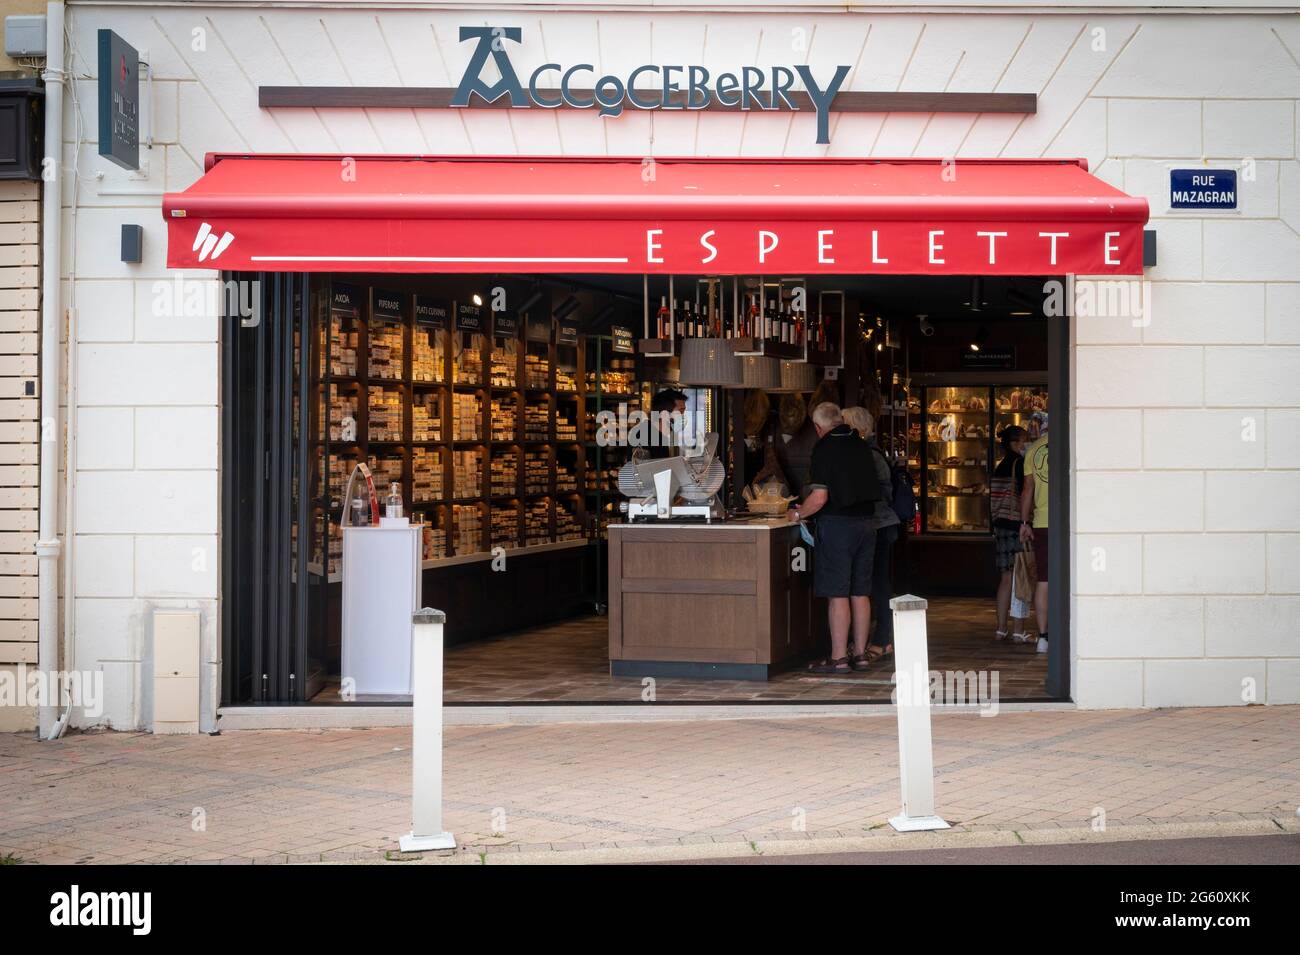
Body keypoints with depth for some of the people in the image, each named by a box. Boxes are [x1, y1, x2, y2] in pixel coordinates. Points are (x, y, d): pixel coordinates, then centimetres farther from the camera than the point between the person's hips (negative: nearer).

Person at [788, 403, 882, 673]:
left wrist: (798, 514, 1)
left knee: (837, 594, -4)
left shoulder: (824, 448, -11)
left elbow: (819, 498, -18)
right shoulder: (861, 446, 9)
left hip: (837, 525, -7)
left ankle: (838, 658, -2)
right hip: (866, 524, 7)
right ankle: (860, 654, 16)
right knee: (860, 593, 11)